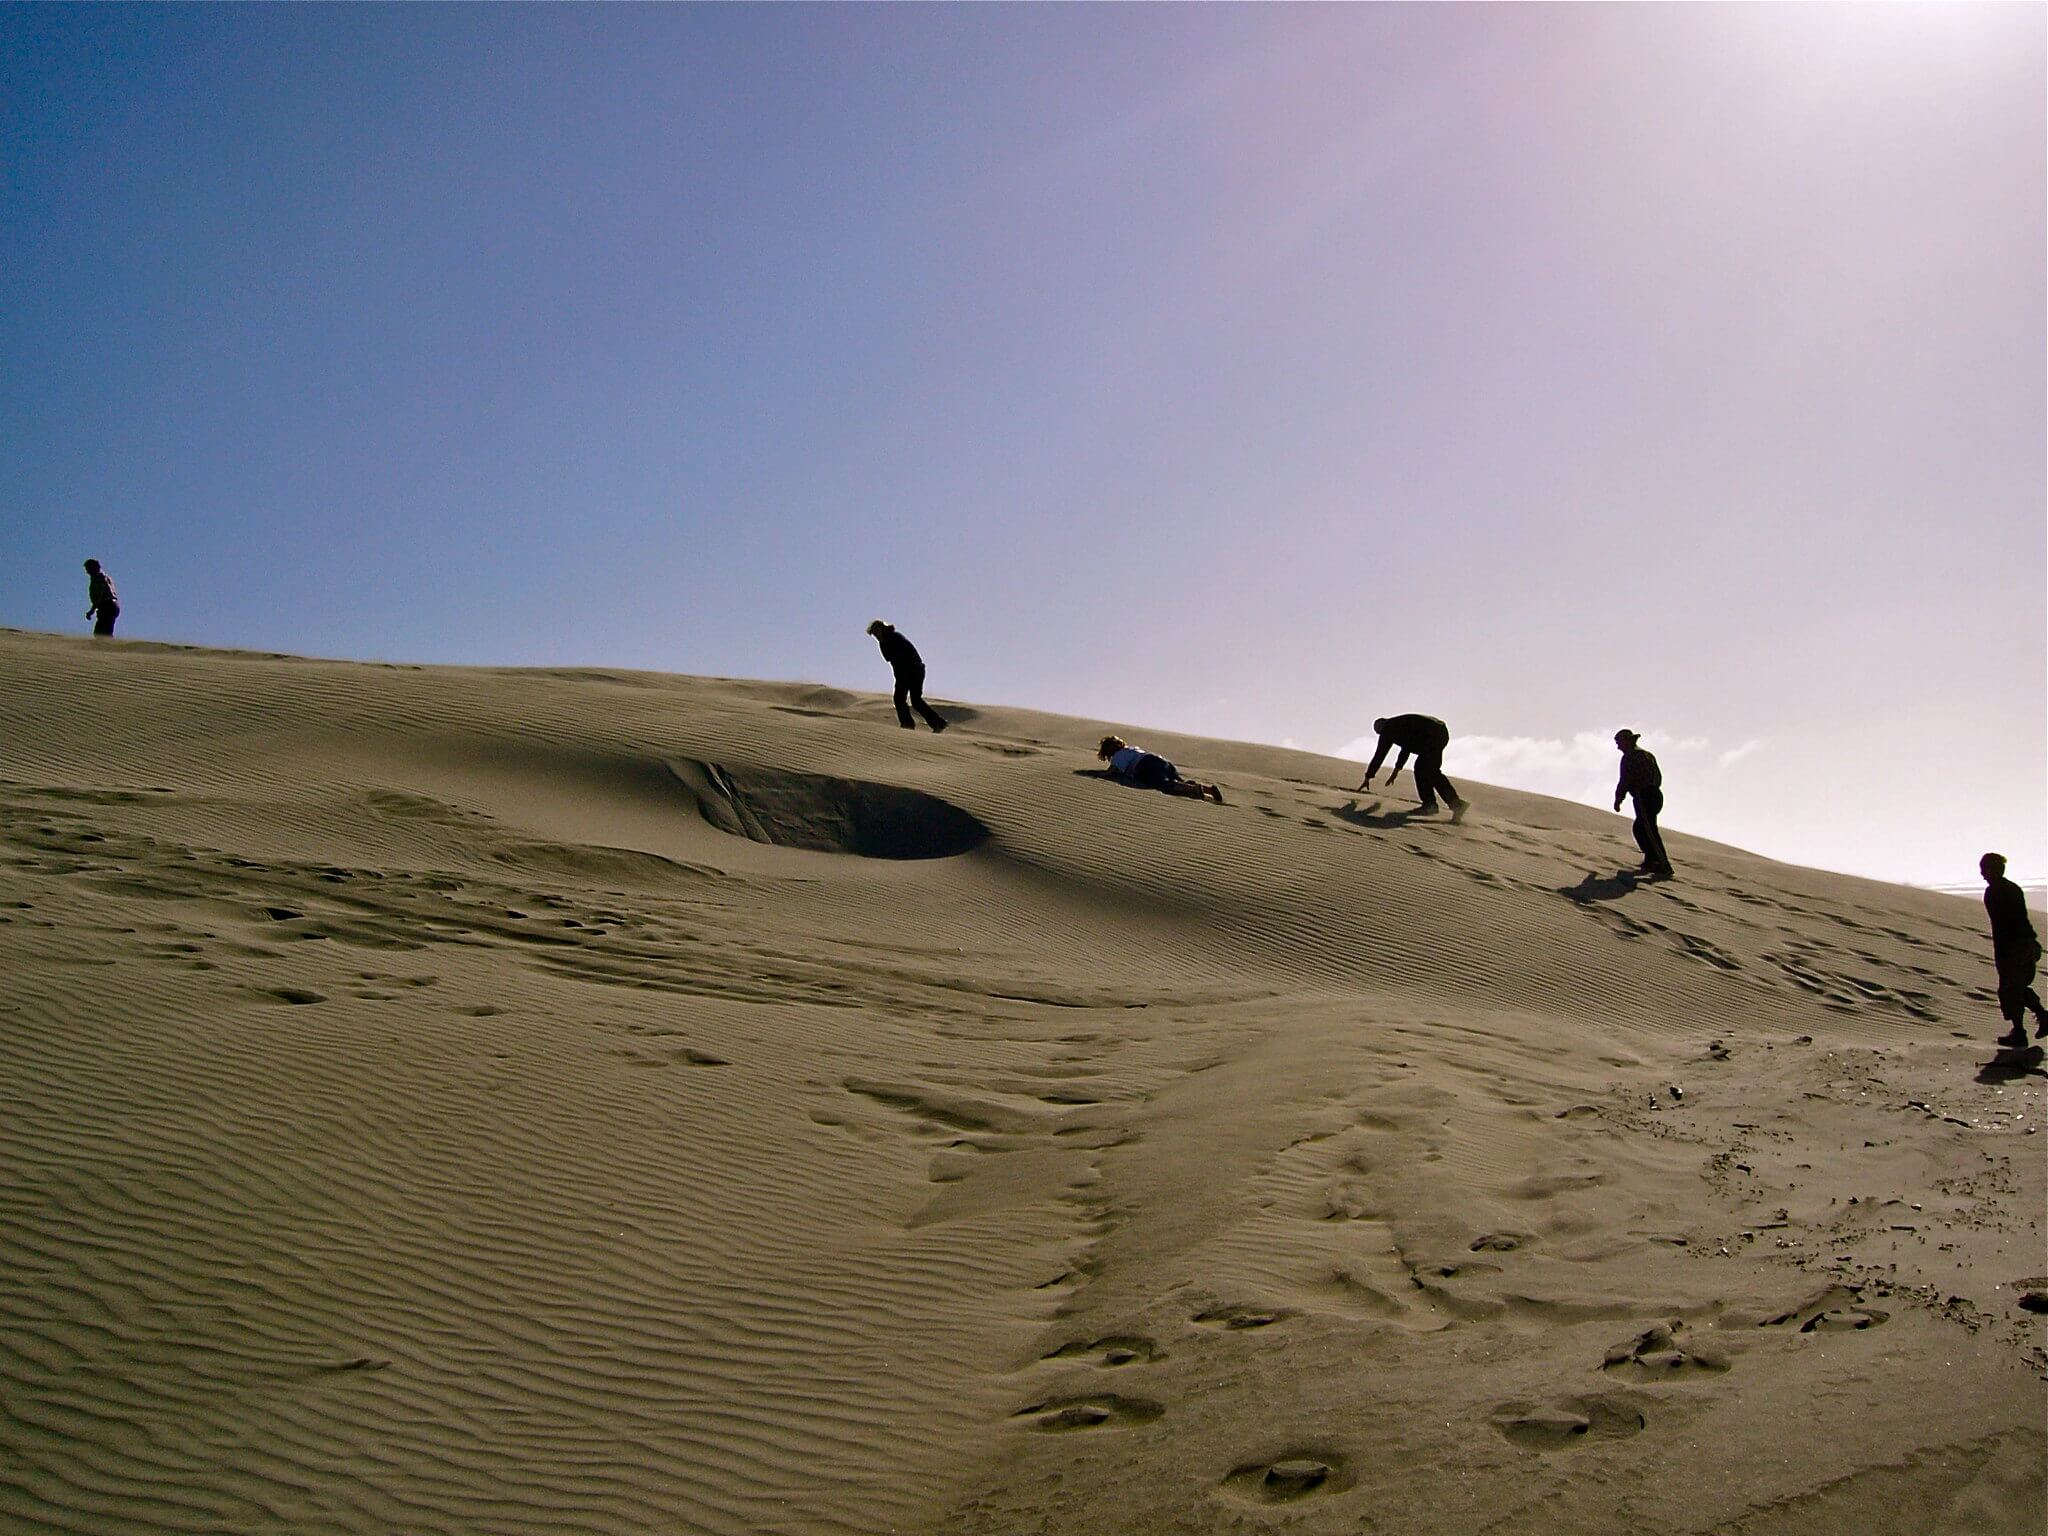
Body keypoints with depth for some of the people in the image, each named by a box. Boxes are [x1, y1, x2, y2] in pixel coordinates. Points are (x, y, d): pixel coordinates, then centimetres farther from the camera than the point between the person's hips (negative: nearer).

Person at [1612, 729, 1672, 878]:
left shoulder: (1629, 757, -6)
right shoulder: (1648, 755, 21)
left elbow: (1625, 781, -10)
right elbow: (1659, 777, 24)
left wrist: (1617, 799, 1)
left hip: (1644, 797, -10)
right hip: (1656, 795, 10)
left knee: (1650, 832, -10)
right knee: (1639, 828, 20)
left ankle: (1664, 867, -15)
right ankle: (1650, 861, 19)